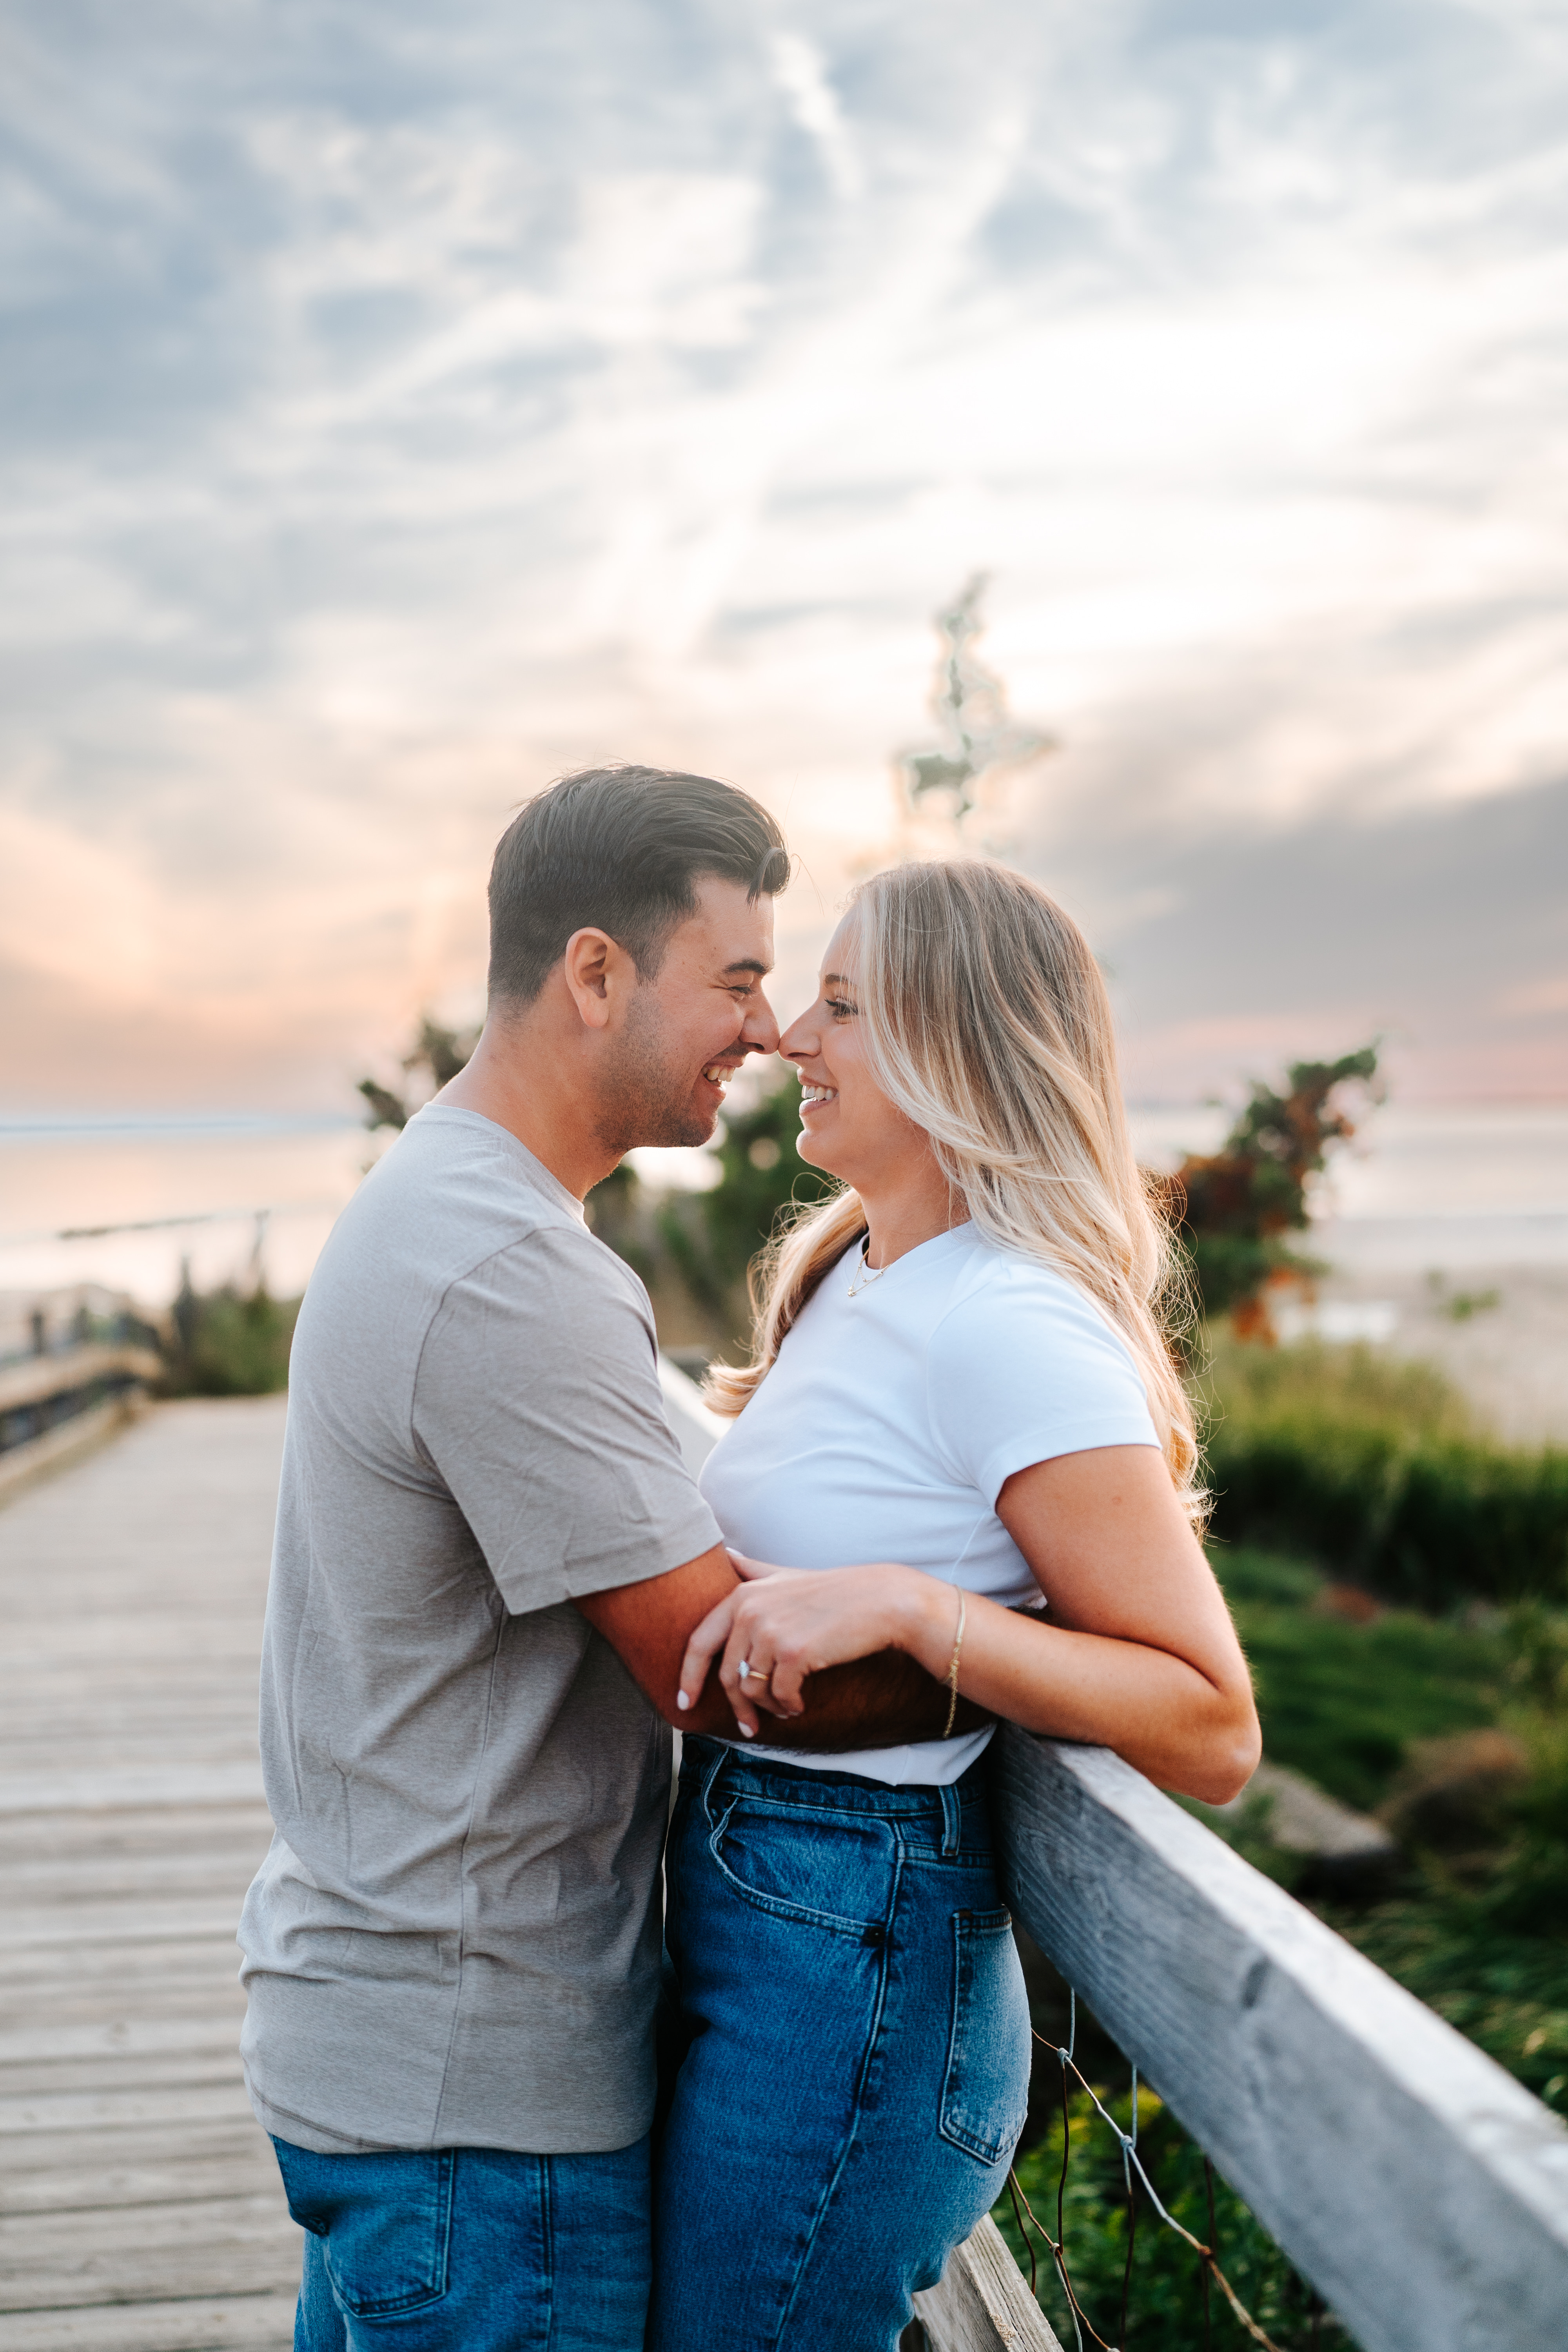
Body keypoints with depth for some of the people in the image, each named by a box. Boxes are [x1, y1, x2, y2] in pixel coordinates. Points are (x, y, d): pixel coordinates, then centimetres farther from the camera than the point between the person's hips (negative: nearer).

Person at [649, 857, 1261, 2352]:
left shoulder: (1013, 1328, -20)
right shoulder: (854, 1279, 9)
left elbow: (1213, 1730, -22)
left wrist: (899, 1606, -29)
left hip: (850, 1963, -9)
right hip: (741, 1926, 9)